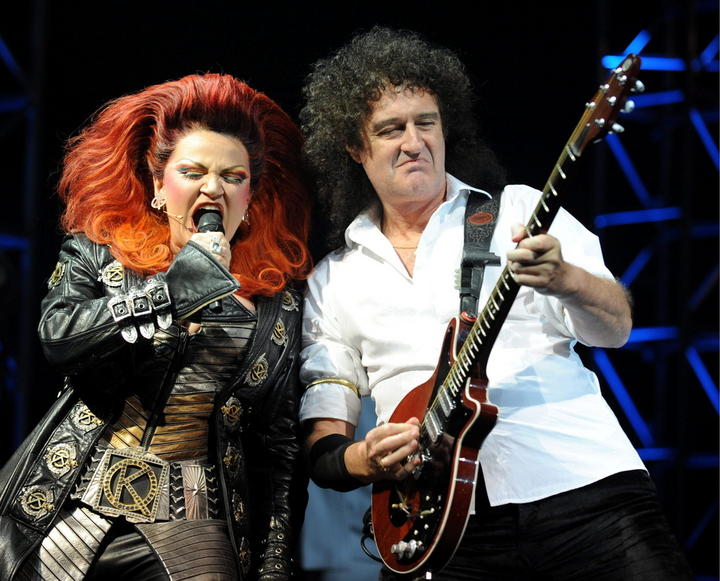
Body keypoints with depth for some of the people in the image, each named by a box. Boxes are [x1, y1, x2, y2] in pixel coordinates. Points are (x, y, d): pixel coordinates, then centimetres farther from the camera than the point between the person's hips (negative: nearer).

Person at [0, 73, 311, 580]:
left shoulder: (278, 298, 8)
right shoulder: (96, 255, 6)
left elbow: (281, 442, 8)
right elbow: (59, 337, -15)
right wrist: (177, 286, -14)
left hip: (193, 521, 1)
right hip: (73, 511, 0)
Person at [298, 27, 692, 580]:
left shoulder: (519, 210, 11)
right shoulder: (333, 280, 15)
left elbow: (616, 328, 0)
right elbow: (322, 444, 14)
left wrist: (564, 278, -20)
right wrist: (360, 459, -9)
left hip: (582, 485, -1)